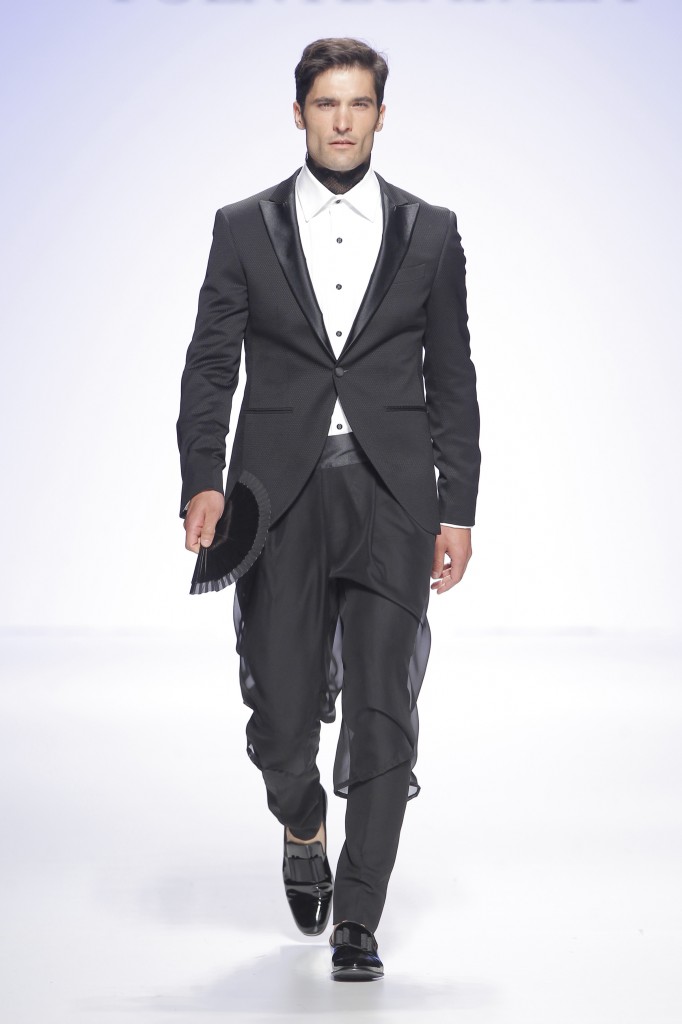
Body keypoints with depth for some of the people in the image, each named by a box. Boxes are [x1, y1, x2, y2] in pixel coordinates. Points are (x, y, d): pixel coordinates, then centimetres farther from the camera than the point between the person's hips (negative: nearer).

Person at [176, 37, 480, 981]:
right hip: (279, 496, 0)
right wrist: (203, 481, -12)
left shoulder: (430, 232, 8)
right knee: (280, 716, 1)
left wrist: (458, 511, 4)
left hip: (392, 497, 0)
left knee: (383, 714, -6)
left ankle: (357, 923, 5)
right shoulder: (245, 228, 7)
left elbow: (452, 381, 10)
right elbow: (210, 367, 3)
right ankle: (304, 829, 35)